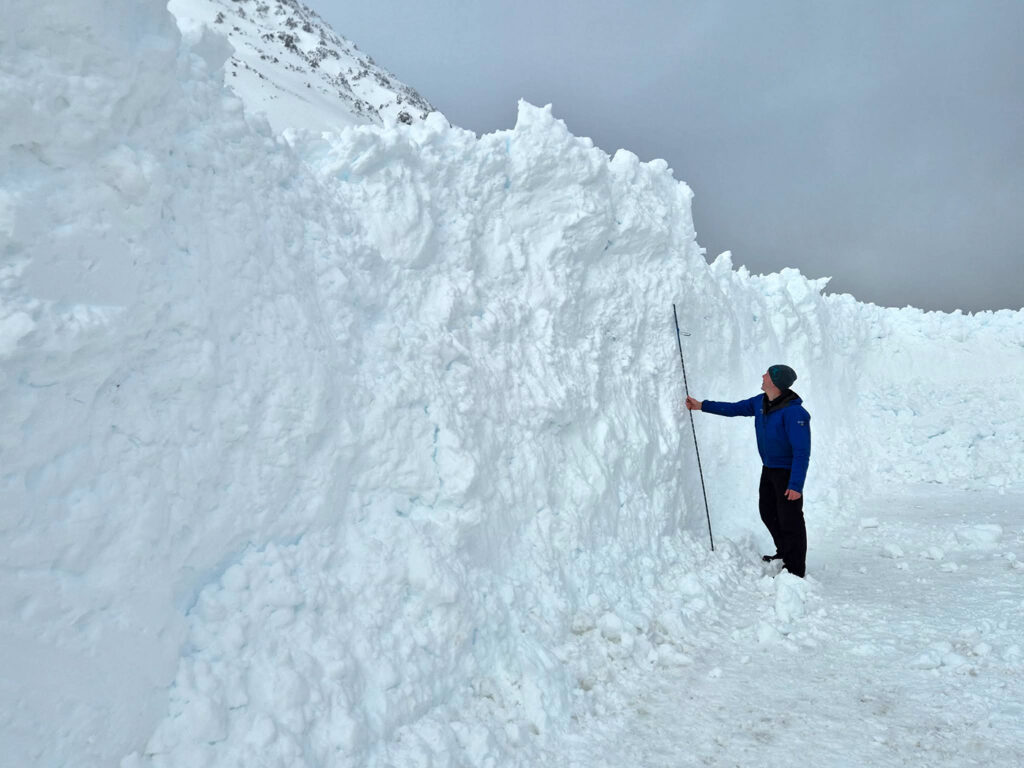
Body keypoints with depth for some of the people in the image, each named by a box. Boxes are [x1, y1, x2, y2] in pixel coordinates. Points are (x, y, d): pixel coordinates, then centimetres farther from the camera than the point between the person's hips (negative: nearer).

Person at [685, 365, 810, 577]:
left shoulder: (794, 412, -28)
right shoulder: (760, 402, -1)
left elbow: (802, 452, -28)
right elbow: (735, 409, 14)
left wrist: (796, 485, -30)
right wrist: (702, 406, 11)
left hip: (788, 471, -9)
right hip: (768, 468, 9)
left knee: (790, 519, -2)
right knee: (768, 512, 20)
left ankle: (795, 570, 10)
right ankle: (784, 553, 39)